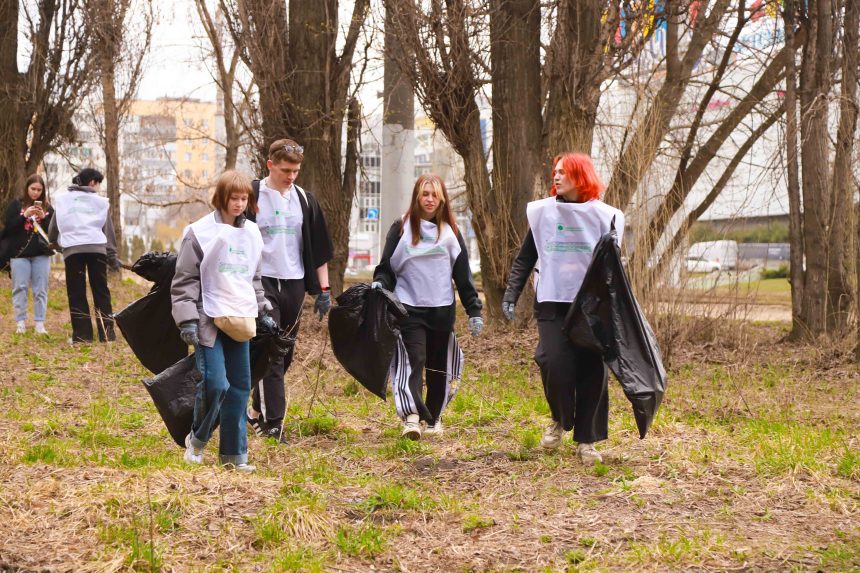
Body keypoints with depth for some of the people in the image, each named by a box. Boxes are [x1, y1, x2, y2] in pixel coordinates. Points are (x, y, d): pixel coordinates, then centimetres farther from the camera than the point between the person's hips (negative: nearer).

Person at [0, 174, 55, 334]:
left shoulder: (47, 207, 10)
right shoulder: (16, 205, 5)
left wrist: (44, 218, -12)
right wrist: (24, 216, -16)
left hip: (41, 254, 1)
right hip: (19, 253, -1)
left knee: (40, 290, 0)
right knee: (20, 288, -3)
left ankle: (40, 324, 2)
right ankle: (20, 322, 1)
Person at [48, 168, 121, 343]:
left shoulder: (62, 200, 14)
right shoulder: (100, 201, 12)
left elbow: (53, 228, 15)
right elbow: (108, 230, 12)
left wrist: (56, 241, 35)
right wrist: (112, 256, 16)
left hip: (72, 249, 0)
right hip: (97, 248, 0)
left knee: (76, 294, 4)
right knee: (101, 292, 7)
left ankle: (82, 335, -2)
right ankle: (107, 333, 2)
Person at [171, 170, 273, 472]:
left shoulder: (252, 233, 13)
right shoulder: (200, 232, -5)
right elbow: (184, 279, -5)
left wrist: (263, 310, 21)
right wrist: (187, 319, -12)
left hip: (239, 321, 6)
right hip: (209, 320, -6)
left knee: (240, 386, 5)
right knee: (214, 384, -13)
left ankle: (233, 452, 13)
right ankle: (197, 439, 10)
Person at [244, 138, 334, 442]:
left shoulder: (305, 200, 9)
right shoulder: (252, 197, -3)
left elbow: (319, 247, 14)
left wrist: (324, 288, 9)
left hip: (294, 284, 5)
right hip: (261, 282, -5)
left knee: (284, 355, 8)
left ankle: (258, 410, 23)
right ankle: (273, 422, -15)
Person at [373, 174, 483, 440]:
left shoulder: (450, 232, 10)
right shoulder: (401, 228, 5)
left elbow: (463, 274, 10)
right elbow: (386, 266, 7)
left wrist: (474, 310, 6)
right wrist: (379, 284, -14)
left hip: (442, 310, 3)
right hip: (409, 308, -3)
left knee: (439, 366, 8)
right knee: (413, 361, -16)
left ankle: (433, 417, 23)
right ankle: (411, 416, -27)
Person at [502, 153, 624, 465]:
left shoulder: (604, 215, 5)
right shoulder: (542, 212, 7)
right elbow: (525, 259, 10)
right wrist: (510, 295, 1)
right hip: (552, 302, 0)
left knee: (592, 373, -2)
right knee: (554, 364, -14)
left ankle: (586, 440, 9)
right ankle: (560, 420, 13)